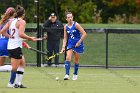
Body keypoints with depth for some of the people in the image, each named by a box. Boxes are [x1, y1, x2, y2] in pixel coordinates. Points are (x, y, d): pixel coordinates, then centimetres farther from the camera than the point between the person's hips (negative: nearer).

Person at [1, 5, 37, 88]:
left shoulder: (11, 21, 11)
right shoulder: (22, 22, -10)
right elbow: (21, 34, -23)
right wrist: (30, 38, -12)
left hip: (10, 46, 9)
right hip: (16, 47, -9)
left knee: (22, 63, 19)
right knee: (14, 68, -5)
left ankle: (18, 83, 18)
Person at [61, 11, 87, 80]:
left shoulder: (76, 25, -12)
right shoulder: (65, 27, 2)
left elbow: (84, 34, -13)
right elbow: (65, 38, 7)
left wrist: (79, 42, -17)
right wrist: (63, 47, -4)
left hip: (78, 45, -3)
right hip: (70, 44, 3)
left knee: (76, 61, 5)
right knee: (68, 58, -17)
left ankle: (75, 74, 27)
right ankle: (67, 75, -21)